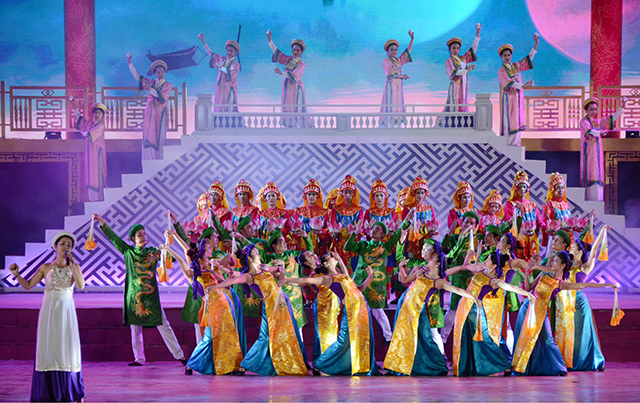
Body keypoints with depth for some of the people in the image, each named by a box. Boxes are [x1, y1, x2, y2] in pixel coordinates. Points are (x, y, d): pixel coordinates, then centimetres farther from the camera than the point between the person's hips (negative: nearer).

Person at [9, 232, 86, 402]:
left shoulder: (74, 267, 5)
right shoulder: (46, 268, 6)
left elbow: (81, 286, -12)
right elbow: (28, 285, 6)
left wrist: (72, 265, -14)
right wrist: (16, 274, -10)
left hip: (66, 310, -1)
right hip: (48, 310, 1)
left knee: (67, 347, -2)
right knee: (48, 348, -2)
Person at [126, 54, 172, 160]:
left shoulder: (168, 85, 3)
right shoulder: (151, 82, 13)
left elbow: (162, 96, -12)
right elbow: (137, 76, 8)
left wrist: (150, 88, -16)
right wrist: (130, 63, 0)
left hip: (160, 114, -3)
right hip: (149, 113, 3)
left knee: (159, 138, -5)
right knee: (148, 138, 0)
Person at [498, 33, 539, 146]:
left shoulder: (516, 66, 10)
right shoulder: (501, 71, -7)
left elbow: (529, 58, 8)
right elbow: (509, 83, -19)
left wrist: (536, 43, -1)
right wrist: (523, 86, -32)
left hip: (518, 96, 6)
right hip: (509, 97, -5)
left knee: (518, 119, 6)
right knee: (509, 120, -6)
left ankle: (515, 143, 11)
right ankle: (508, 144, -2)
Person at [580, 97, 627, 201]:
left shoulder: (597, 122, 18)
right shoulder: (584, 121, -2)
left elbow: (611, 119, 18)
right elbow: (589, 132, -17)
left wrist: (622, 107, 13)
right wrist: (602, 132, -3)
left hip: (597, 151, 7)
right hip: (589, 149, -7)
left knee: (599, 175, 2)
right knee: (592, 175, -14)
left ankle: (598, 199, 1)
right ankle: (591, 199, -18)